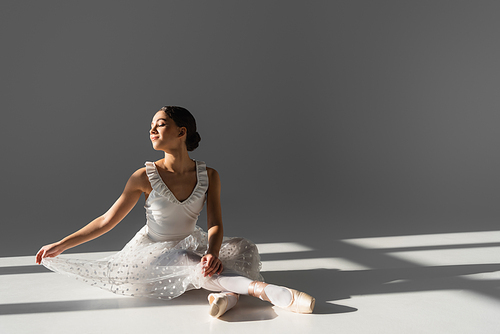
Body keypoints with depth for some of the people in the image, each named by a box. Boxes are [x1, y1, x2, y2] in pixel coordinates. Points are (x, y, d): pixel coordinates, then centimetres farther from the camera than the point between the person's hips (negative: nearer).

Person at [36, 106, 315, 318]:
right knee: (188, 265, -35)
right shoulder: (145, 177, -12)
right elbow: (107, 221, -5)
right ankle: (267, 291, -39)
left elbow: (216, 224, -12)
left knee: (245, 248, -19)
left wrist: (212, 253, -34)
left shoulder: (209, 176, -8)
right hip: (152, 253, -3)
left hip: (190, 246, 3)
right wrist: (61, 245, -5)